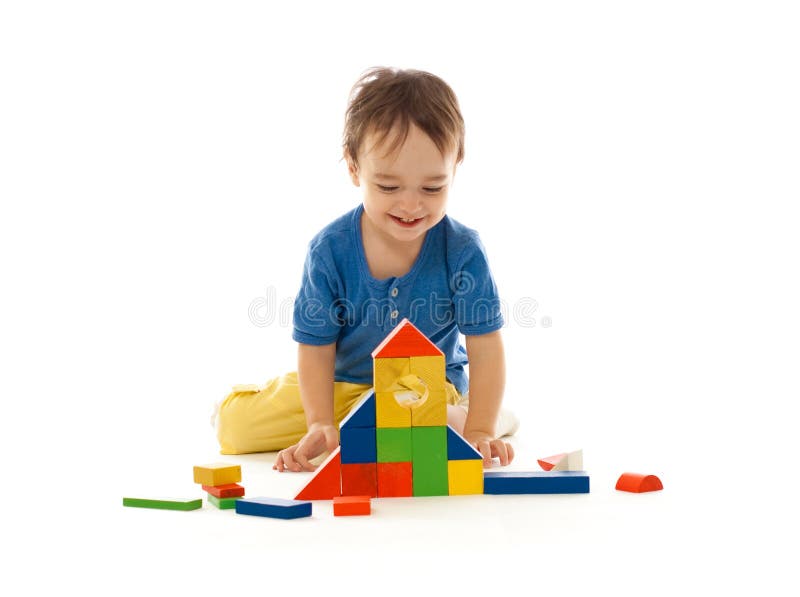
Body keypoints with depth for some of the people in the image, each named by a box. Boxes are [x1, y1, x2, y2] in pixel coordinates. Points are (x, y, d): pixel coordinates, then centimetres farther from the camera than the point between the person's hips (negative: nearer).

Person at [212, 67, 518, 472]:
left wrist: (479, 430, -26)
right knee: (234, 424, -9)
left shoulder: (462, 251, -20)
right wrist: (320, 426, -22)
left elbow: (485, 346, -17)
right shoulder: (330, 249, -18)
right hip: (342, 382, 3)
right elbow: (315, 346, -12)